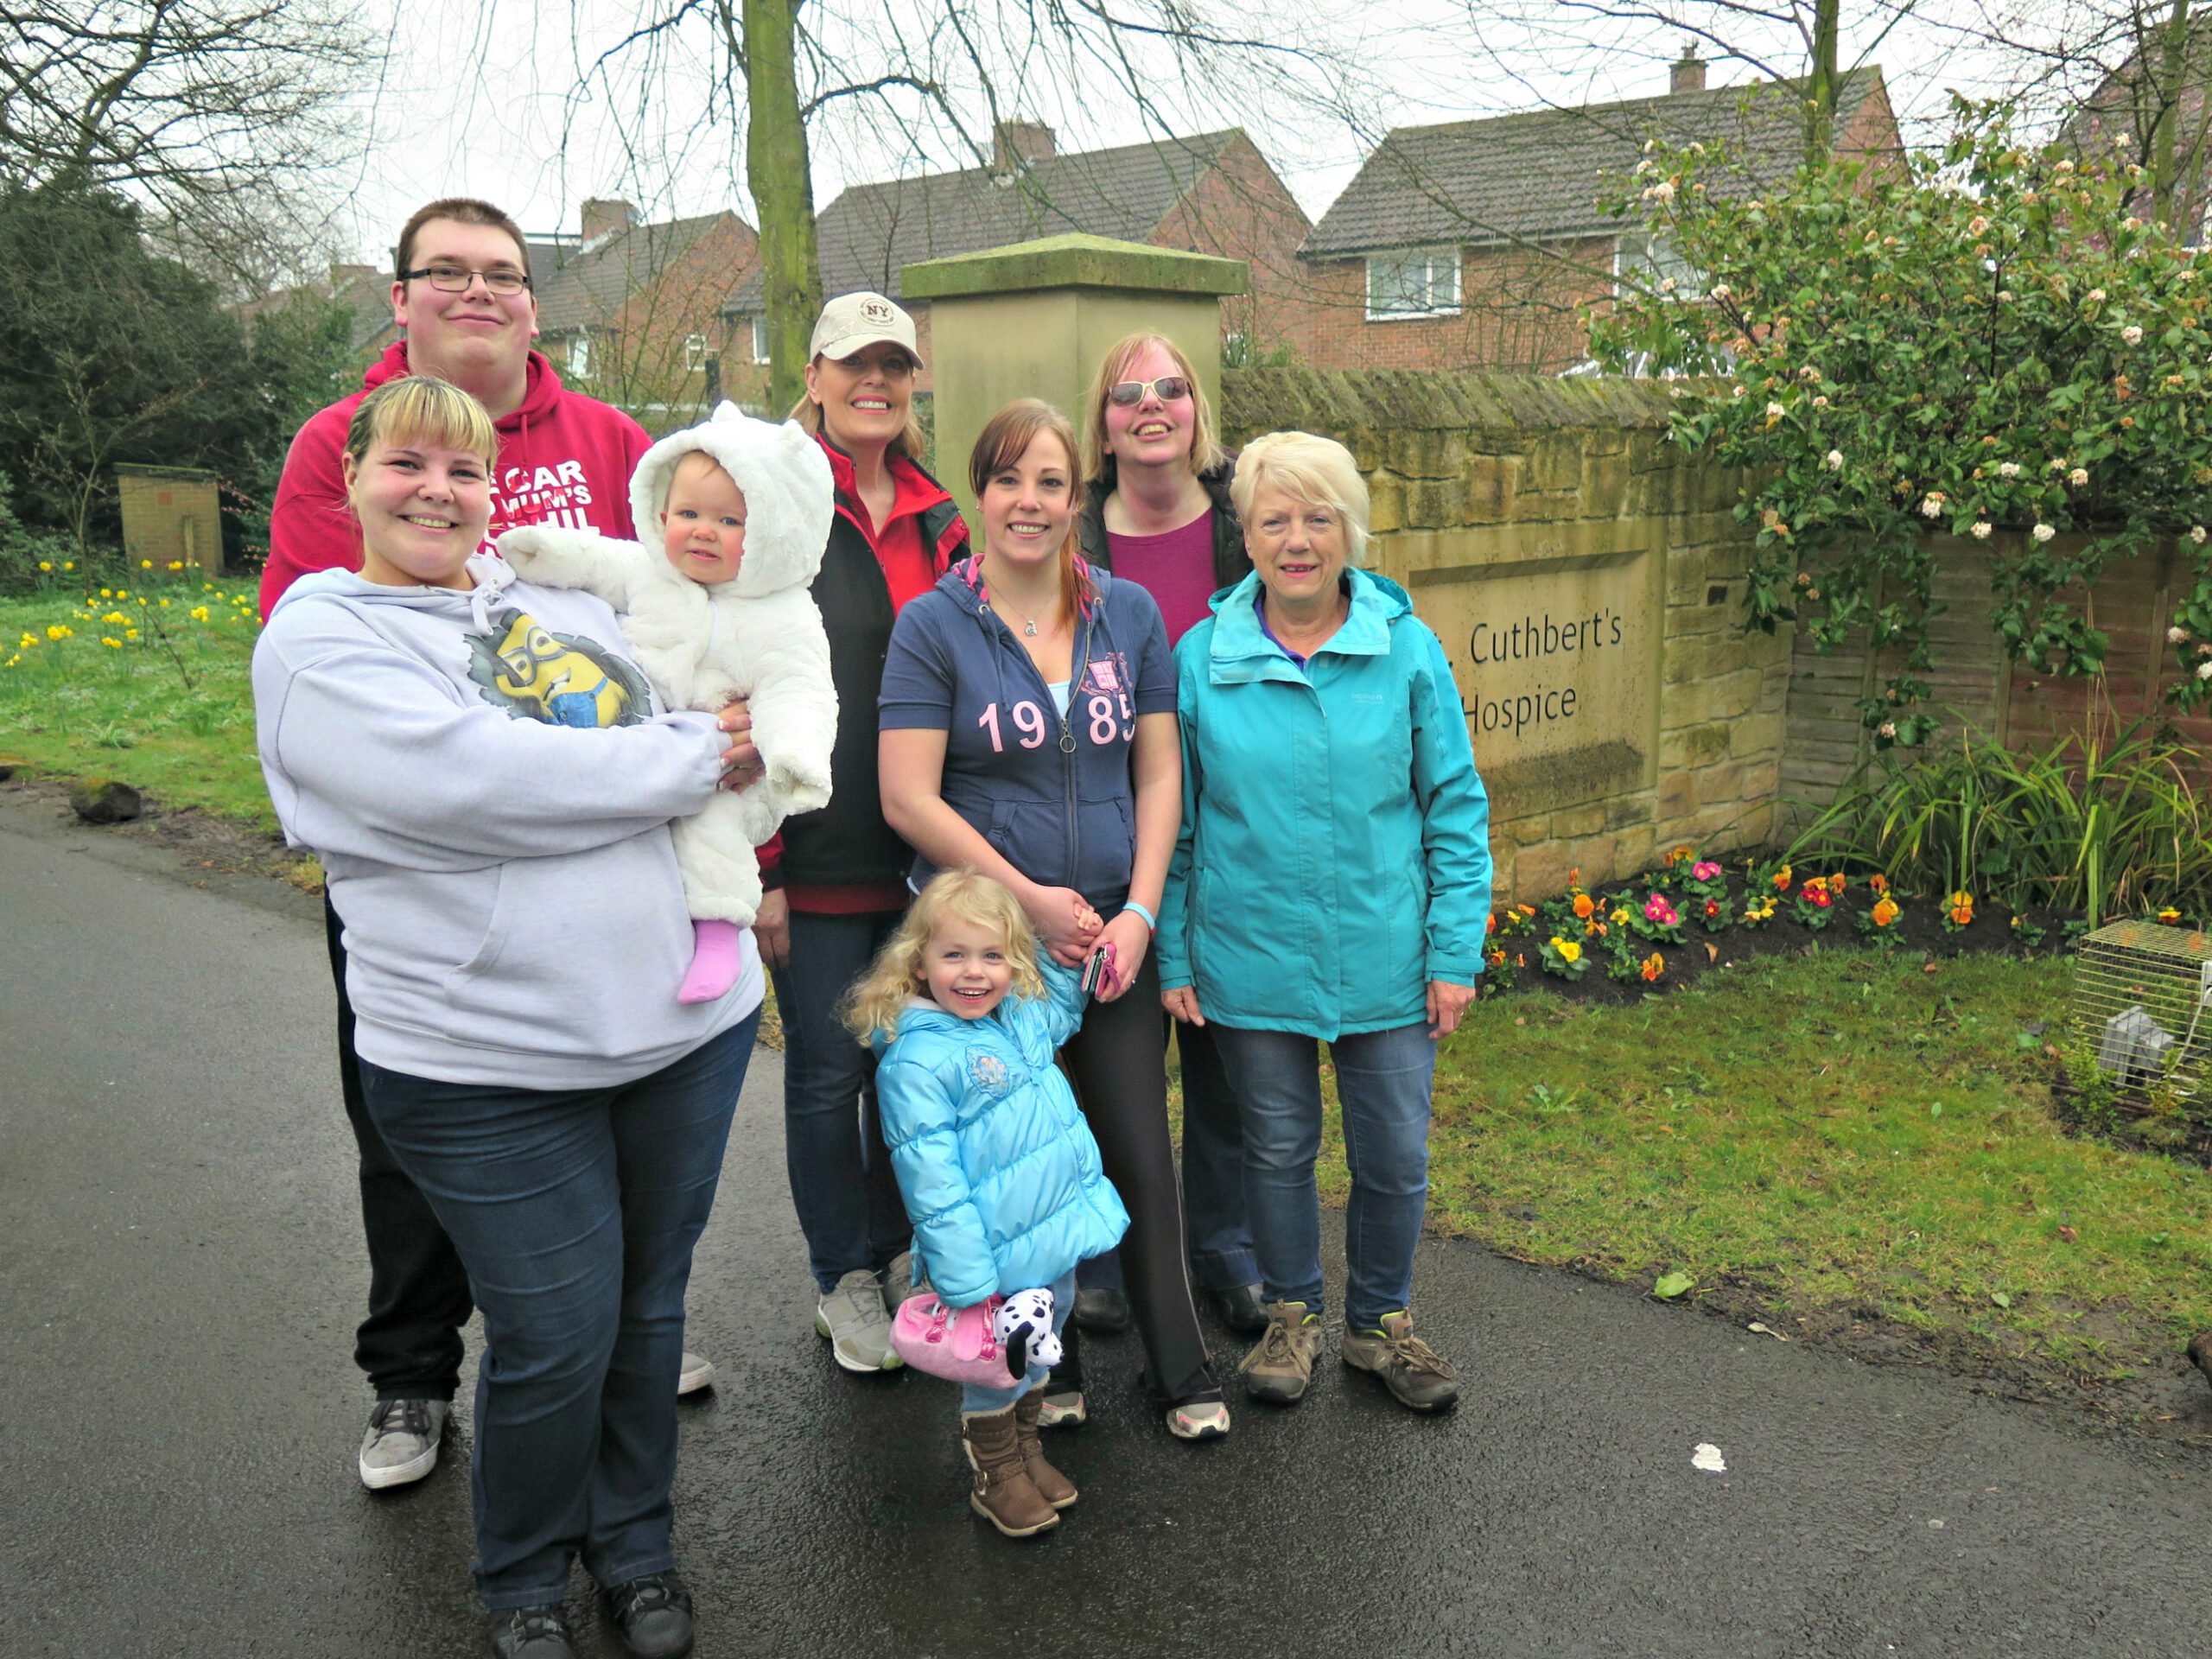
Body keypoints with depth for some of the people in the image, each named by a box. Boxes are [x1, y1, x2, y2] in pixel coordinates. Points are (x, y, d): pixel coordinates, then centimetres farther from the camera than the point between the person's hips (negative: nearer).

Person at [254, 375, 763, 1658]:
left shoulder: (566, 598, 12)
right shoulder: (320, 633, -4)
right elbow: (466, 779, -20)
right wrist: (692, 761, -15)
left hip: (688, 1020, 5)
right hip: (490, 1062, -5)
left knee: (651, 1304, 17)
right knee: (556, 1336, 4)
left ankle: (637, 1542, 40)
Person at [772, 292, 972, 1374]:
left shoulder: (936, 519, 12)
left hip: (921, 849, 5)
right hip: (817, 856, -5)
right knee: (828, 1071, 5)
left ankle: (897, 1250, 33)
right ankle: (844, 1281, 23)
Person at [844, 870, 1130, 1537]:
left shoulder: (1027, 1019, 2)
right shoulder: (916, 1061, -20)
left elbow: (1066, 1004, 28)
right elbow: (932, 1181, -22)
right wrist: (967, 1281, -22)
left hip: (1059, 1237, 7)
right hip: (1001, 1258, -7)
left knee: (1038, 1352, 23)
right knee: (994, 1365, 11)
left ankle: (1027, 1448, 45)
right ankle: (995, 1475, 33)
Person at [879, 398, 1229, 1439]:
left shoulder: (1130, 613, 5)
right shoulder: (933, 625, -5)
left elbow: (1158, 773, 6)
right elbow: (908, 799, -9)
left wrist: (1139, 912, -5)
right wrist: (1031, 901, -11)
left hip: (1114, 930, 2)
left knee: (1140, 1152, 6)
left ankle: (1179, 1370, 23)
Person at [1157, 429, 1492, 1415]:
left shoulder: (1406, 648, -3)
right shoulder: (1200, 658, -3)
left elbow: (1456, 808, 1)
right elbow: (1174, 825, 3)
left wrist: (1456, 954, -3)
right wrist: (1173, 959, 1)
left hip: (1386, 961, 0)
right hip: (1252, 963, 0)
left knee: (1395, 1156, 10)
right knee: (1278, 1147, 14)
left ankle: (1379, 1320, 35)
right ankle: (1291, 1314, 38)